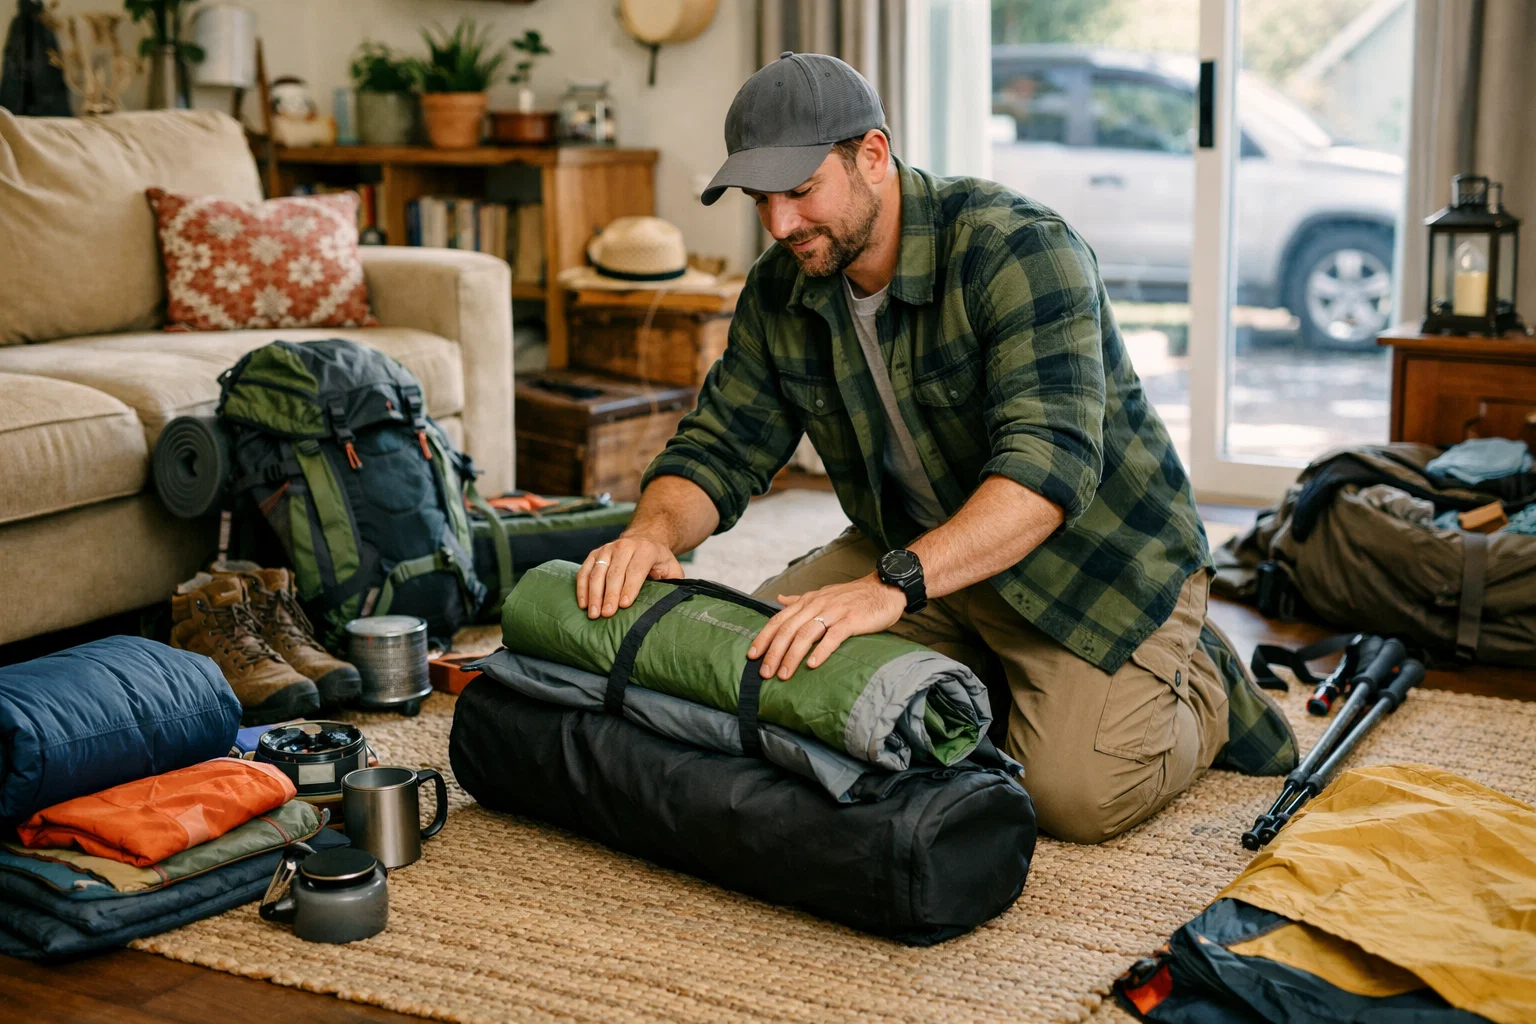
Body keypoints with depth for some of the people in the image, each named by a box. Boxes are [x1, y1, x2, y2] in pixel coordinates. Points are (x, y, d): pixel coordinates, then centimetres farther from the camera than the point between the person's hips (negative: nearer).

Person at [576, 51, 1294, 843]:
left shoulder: (1018, 250, -26)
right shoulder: (782, 290, -4)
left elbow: (1049, 462, -38)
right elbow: (719, 446, 0)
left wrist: (892, 585, -51)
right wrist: (655, 530, -25)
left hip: (1093, 550, -6)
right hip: (921, 551, 7)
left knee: (1077, 793, -24)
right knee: (759, 658, -10)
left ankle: (1204, 690, 10)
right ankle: (995, 686, 10)